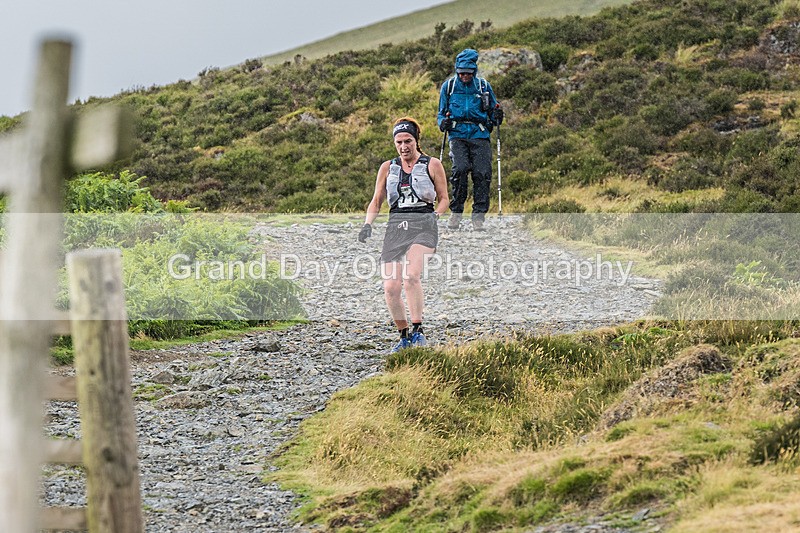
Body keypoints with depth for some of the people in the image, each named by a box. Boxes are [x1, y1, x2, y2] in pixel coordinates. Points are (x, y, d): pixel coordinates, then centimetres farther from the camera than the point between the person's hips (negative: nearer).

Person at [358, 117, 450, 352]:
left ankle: (418, 331, -22)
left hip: (423, 226, -4)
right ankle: (404, 336, 10)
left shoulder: (432, 165, 7)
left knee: (411, 277, -28)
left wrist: (435, 216, -9)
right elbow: (376, 201, 19)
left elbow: (444, 199, 10)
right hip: (396, 226, 4)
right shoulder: (387, 168, 15)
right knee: (391, 287, -8)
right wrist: (368, 224, 2)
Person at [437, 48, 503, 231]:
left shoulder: (483, 86, 11)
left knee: (482, 173, -12)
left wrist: (496, 117, -4)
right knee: (460, 169, -23)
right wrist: (443, 123, -4)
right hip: (458, 135, -1)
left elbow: (492, 111, 19)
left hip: (480, 135, 1)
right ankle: (456, 212, -10)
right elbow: (442, 112, 19)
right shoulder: (449, 86, 11)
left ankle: (478, 216, -2)